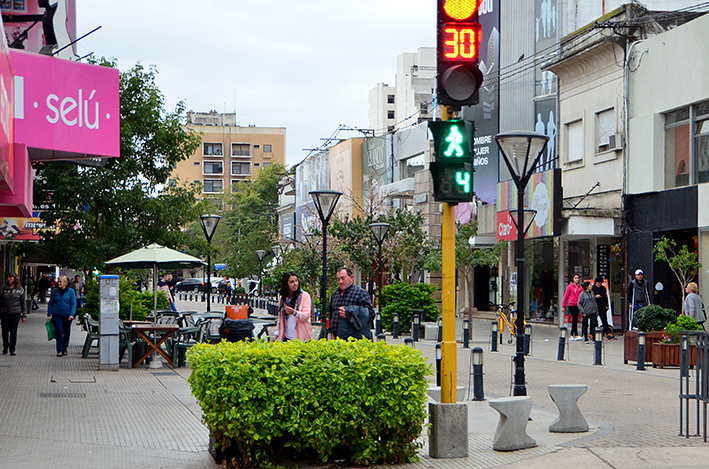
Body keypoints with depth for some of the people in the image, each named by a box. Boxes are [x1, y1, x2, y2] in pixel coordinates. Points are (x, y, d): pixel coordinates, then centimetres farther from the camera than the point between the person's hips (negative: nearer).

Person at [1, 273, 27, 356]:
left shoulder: (20, 289, 4)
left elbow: (23, 302, 7)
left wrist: (24, 315, 4)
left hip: (15, 313, -2)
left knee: (13, 331, -6)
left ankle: (12, 349, 2)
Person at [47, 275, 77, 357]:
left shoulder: (70, 291, 0)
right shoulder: (54, 291, 6)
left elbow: (73, 304, -2)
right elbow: (50, 303, 11)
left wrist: (72, 315, -14)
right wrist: (49, 315, 5)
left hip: (67, 315, 0)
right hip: (57, 315, 0)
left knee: (67, 333, 10)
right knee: (59, 332, -10)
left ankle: (64, 349, 28)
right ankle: (60, 350, -8)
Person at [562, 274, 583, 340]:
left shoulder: (580, 287, 9)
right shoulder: (570, 287, -3)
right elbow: (565, 296, 0)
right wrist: (563, 306, -1)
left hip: (578, 305, 5)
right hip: (571, 305, -5)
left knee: (574, 320, 8)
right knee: (575, 319, -12)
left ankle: (572, 335, 15)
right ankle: (576, 335, -13)